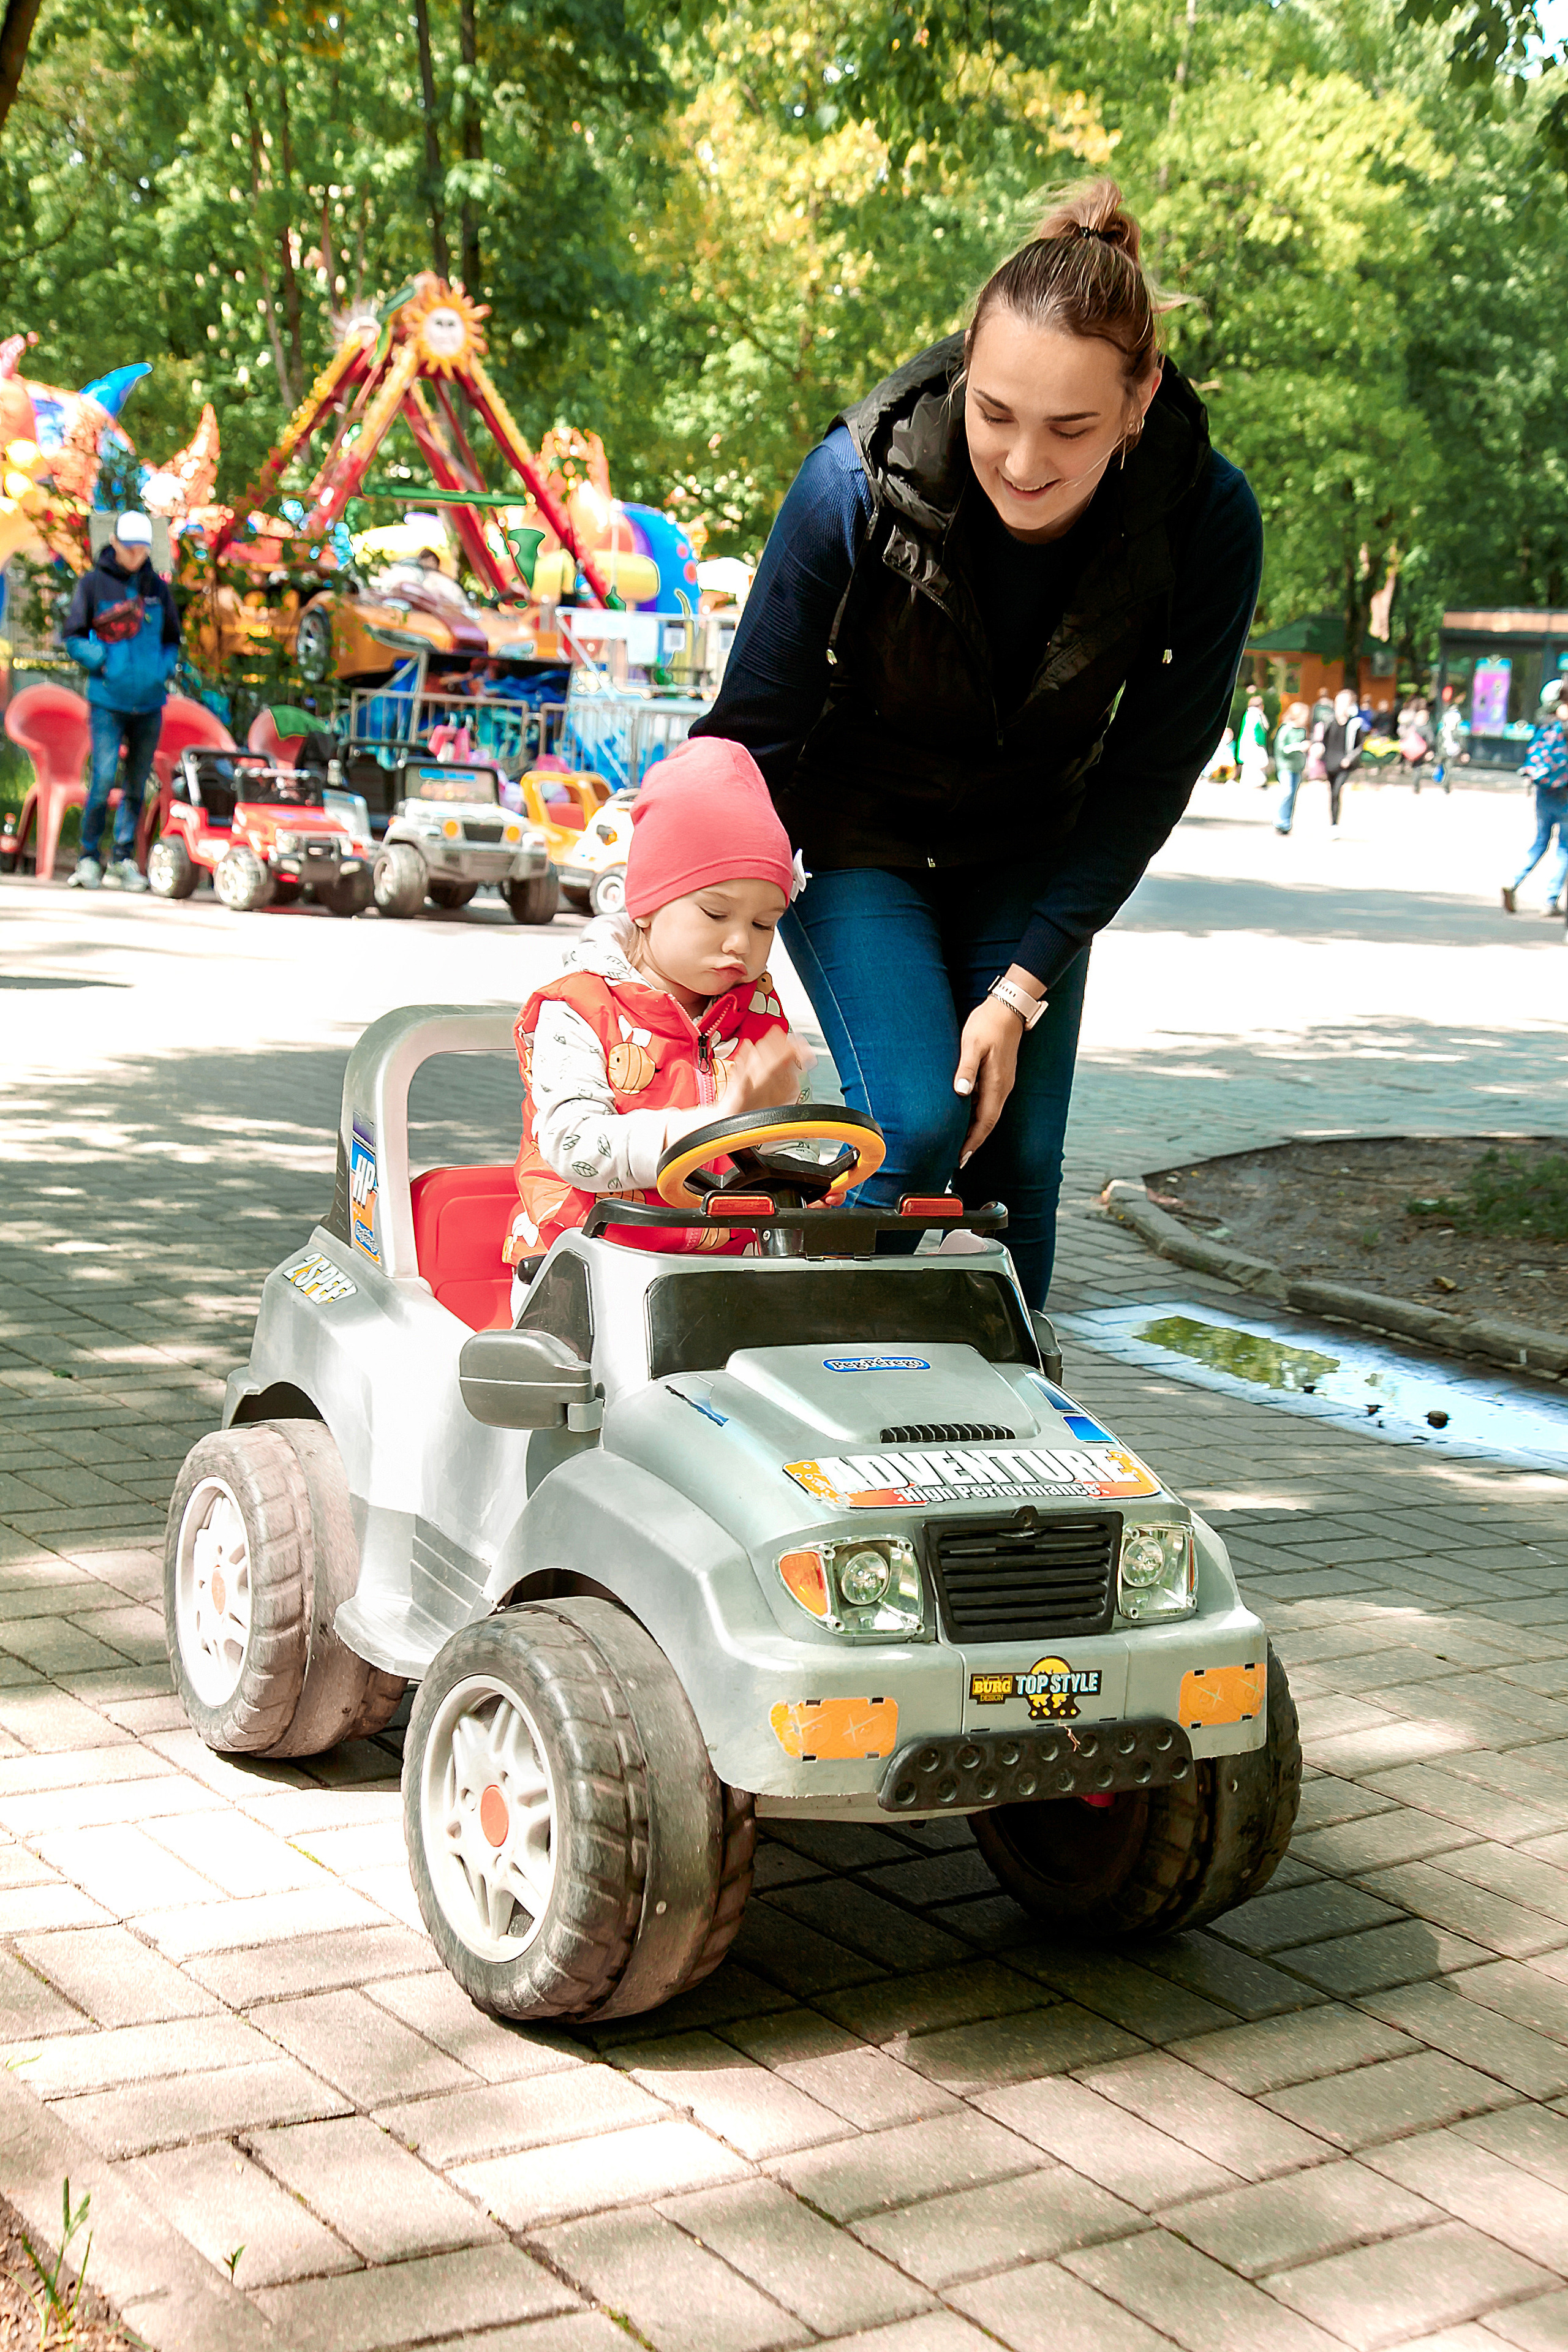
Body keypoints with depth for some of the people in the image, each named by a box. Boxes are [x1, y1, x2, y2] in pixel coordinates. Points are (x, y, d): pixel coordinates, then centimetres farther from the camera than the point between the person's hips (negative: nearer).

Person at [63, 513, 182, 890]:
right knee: (104, 779, -12)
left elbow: (172, 641, 19)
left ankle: (124, 858, 17)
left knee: (137, 784, 8)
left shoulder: (158, 589, 10)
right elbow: (74, 637, 4)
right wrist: (102, 662, -13)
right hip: (108, 701, -4)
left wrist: (163, 669, 0)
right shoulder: (93, 584, 0)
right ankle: (89, 857, 0)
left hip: (150, 702, 4)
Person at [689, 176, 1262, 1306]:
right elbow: (753, 731, -19)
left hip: (1029, 852, 2)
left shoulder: (1208, 521, -25)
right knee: (917, 1127, -18)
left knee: (1019, 1163, -3)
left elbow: (1150, 773, -14)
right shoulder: (859, 481, -30)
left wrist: (1023, 988, -16)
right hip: (853, 834, -2)